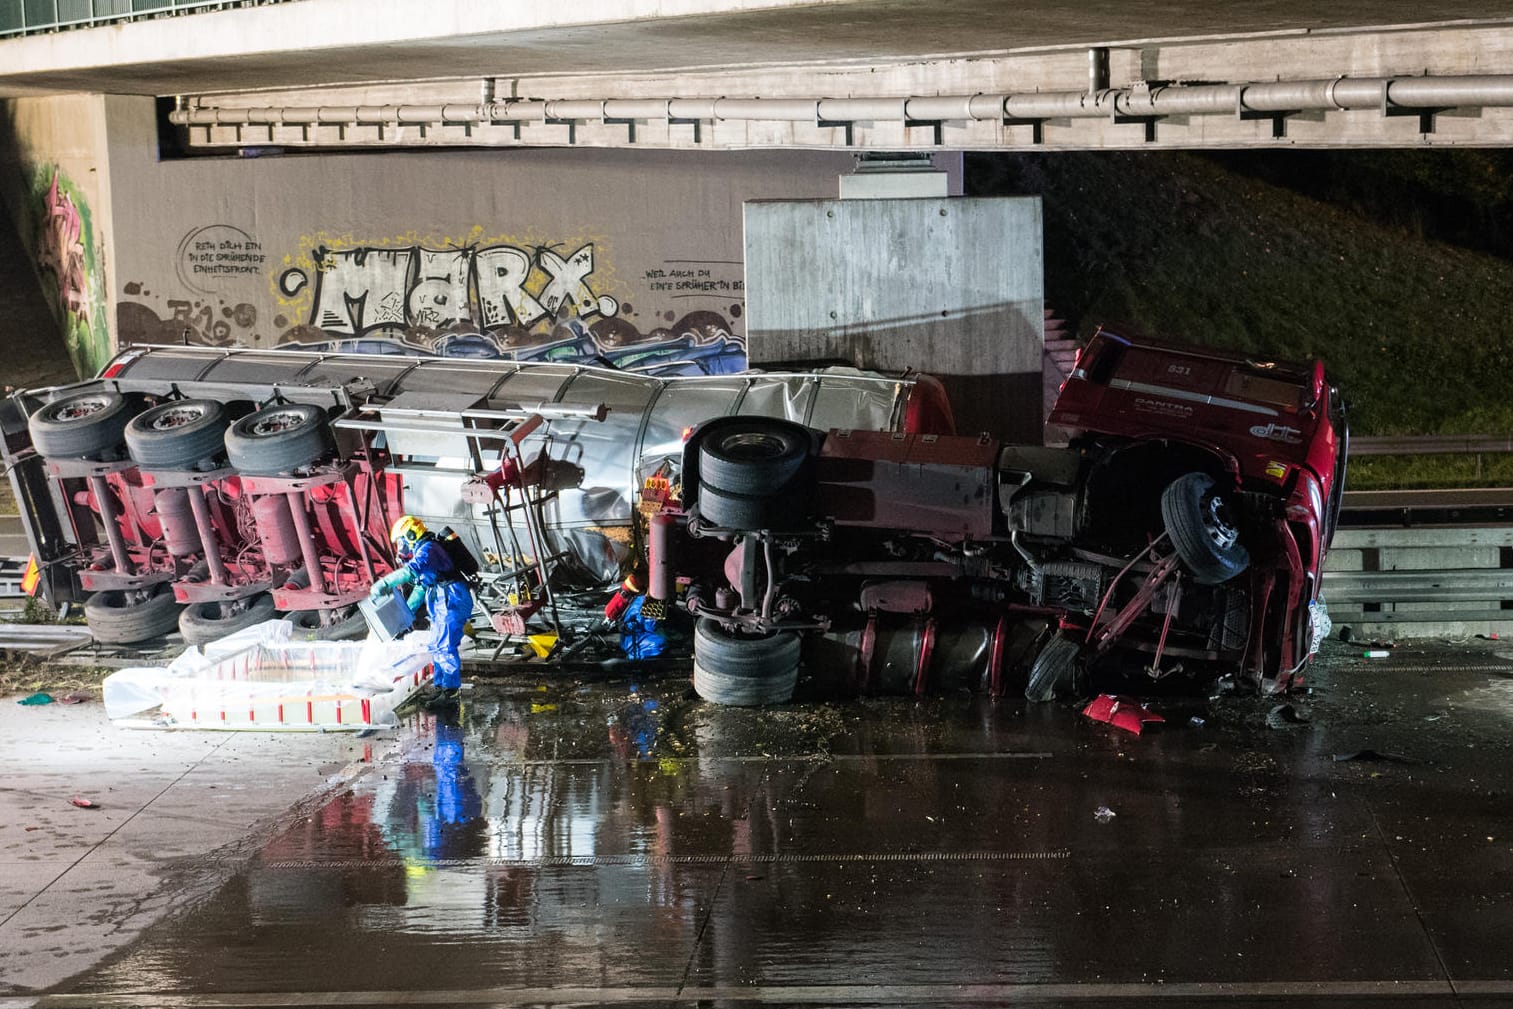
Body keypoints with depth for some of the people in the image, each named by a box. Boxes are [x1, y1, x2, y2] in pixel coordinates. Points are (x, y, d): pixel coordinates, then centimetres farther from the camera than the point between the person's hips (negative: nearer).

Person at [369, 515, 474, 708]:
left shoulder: (427, 549, -10)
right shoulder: (423, 552, 24)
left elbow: (413, 570, -31)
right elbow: (420, 587, 30)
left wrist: (385, 583, -35)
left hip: (453, 601, -11)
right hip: (444, 605, 11)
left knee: (444, 646, -13)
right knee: (436, 646, 13)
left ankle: (451, 690, -13)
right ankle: (442, 686, 18)